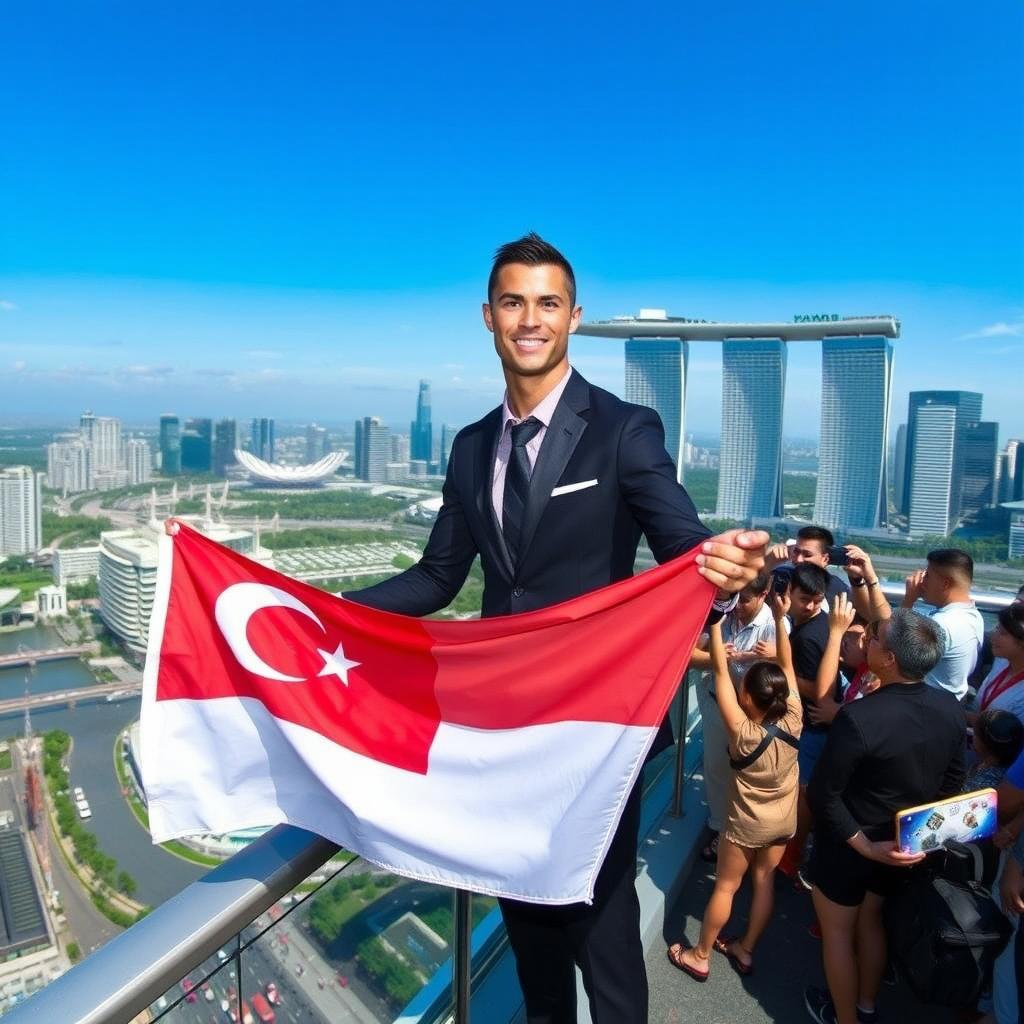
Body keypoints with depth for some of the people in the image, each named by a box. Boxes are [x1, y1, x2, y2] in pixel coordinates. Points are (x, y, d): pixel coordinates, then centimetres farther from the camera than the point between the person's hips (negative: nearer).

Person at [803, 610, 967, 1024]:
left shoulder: (858, 718, -35)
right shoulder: (951, 709, -15)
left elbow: (823, 794, -28)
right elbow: (951, 783, -1)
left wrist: (864, 845, -16)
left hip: (847, 846, -6)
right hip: (904, 844, 6)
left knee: (837, 931, 19)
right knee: (870, 919, 29)